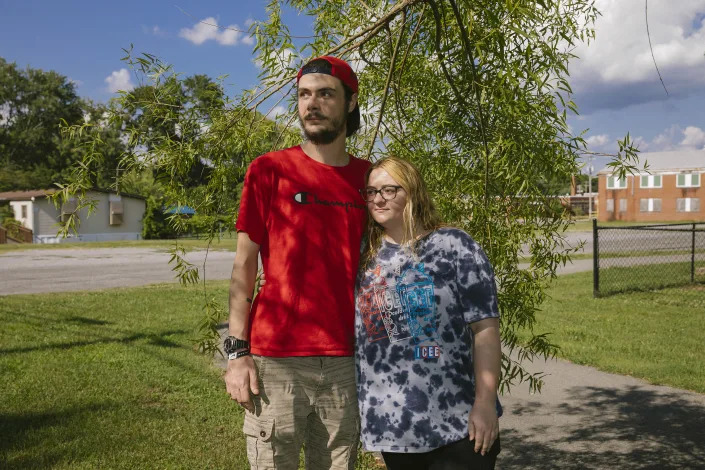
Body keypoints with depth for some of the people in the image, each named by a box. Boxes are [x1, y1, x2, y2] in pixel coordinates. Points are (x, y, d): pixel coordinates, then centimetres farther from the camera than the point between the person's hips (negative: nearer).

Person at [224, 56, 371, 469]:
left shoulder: (368, 177, 8)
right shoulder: (269, 170, 0)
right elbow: (245, 265, 0)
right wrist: (237, 352, -6)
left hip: (344, 362, 3)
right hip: (276, 361, -2)